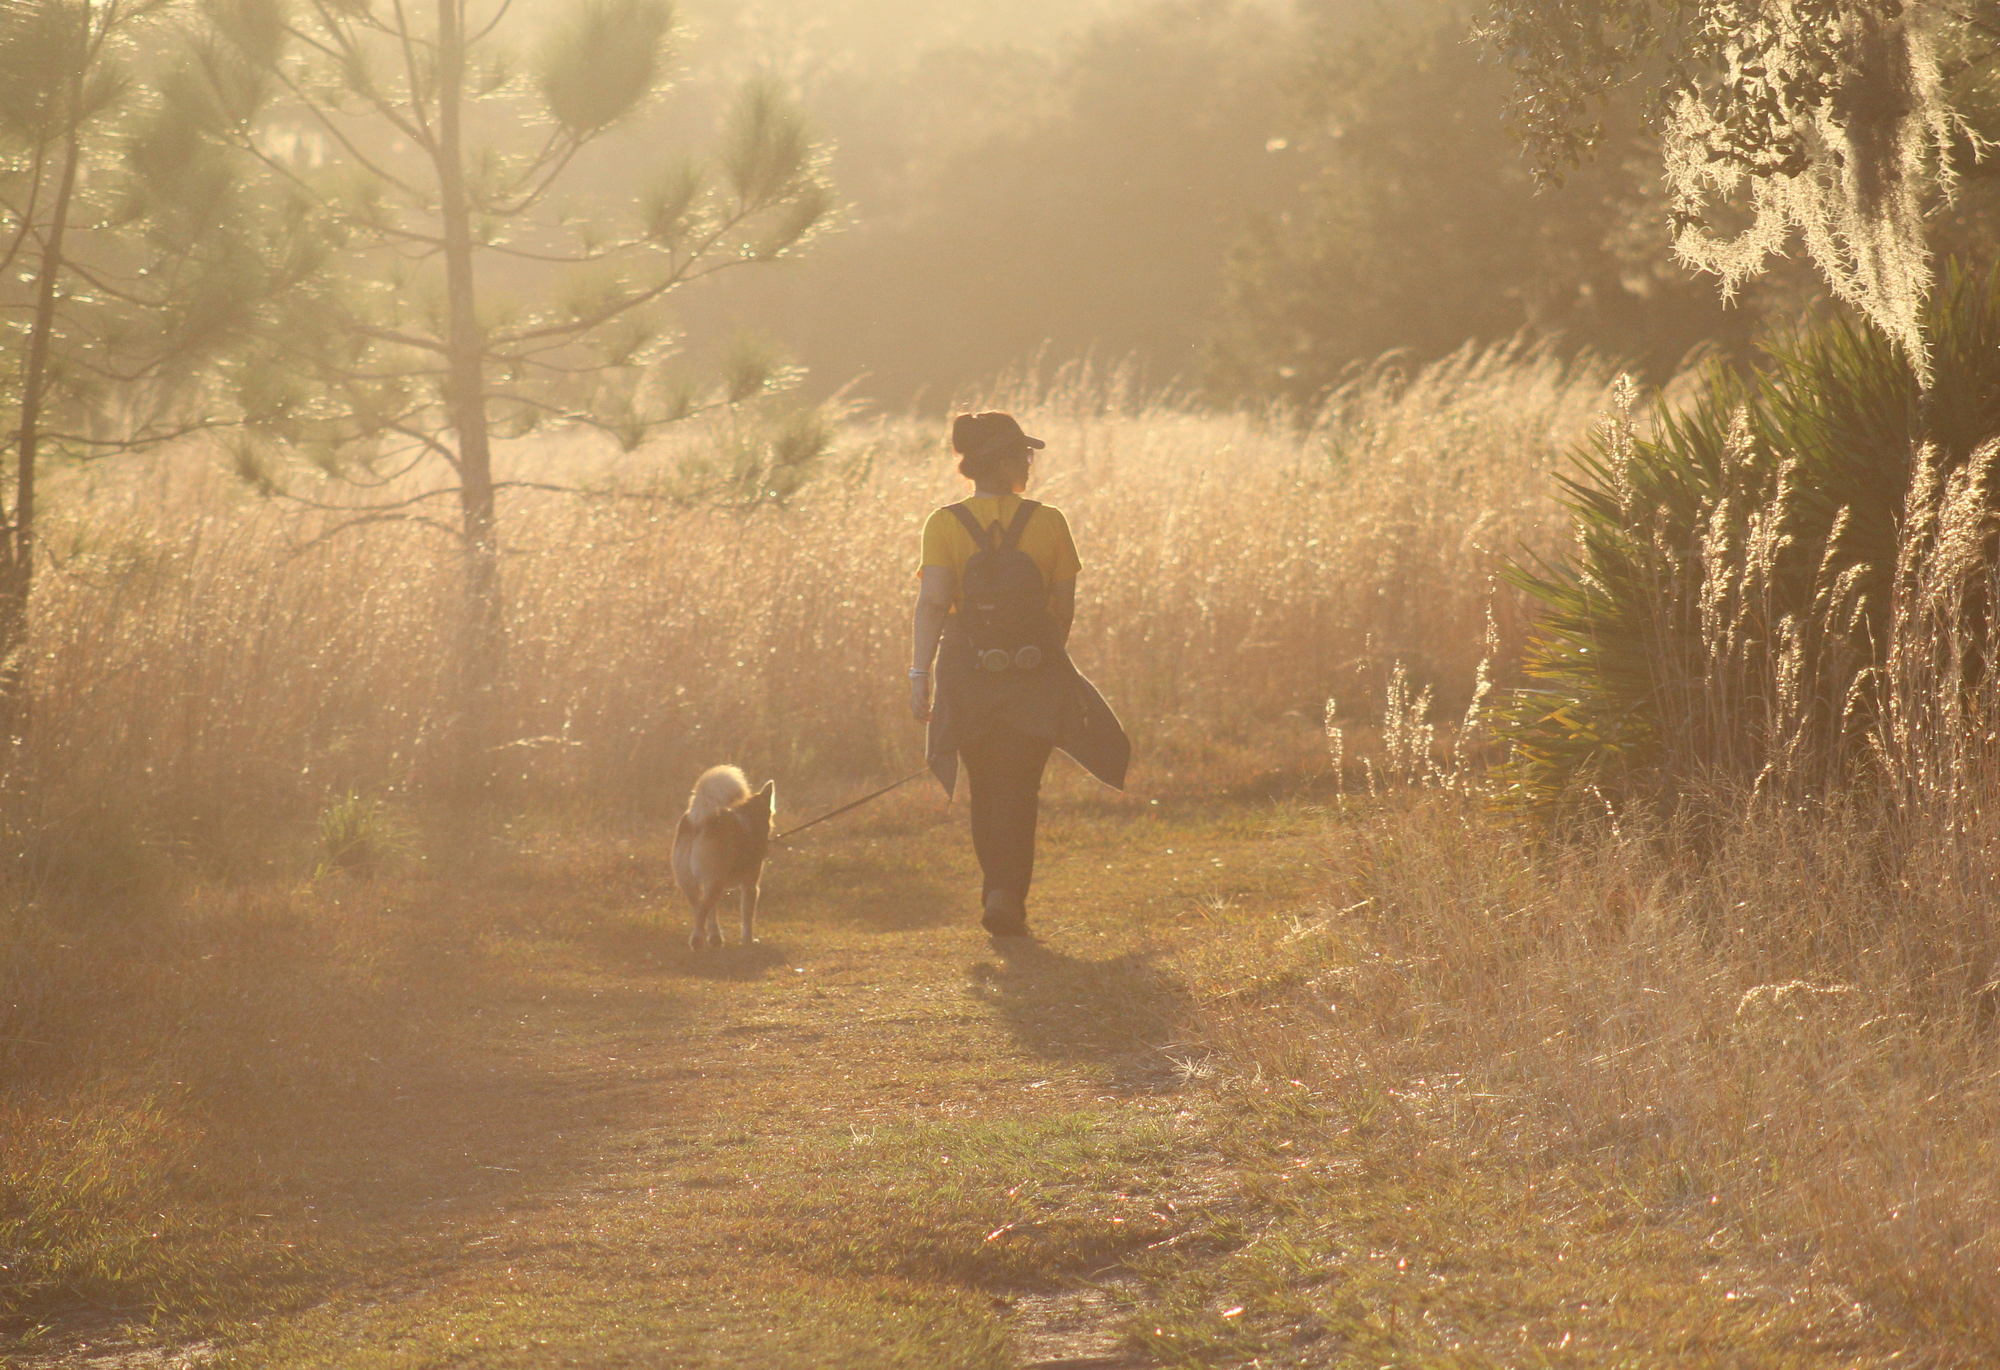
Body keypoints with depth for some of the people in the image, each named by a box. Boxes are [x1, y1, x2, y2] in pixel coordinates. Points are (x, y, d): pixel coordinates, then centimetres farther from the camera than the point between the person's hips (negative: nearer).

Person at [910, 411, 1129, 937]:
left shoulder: (945, 524, -5)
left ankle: (998, 890, 25)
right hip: (1036, 672, -1)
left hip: (968, 671, 1)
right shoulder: (1049, 523, -4)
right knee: (1018, 790, 4)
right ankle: (1008, 895, -11)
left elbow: (933, 603, -14)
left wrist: (920, 675, -16)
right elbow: (1065, 608, 2)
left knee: (986, 788, 18)